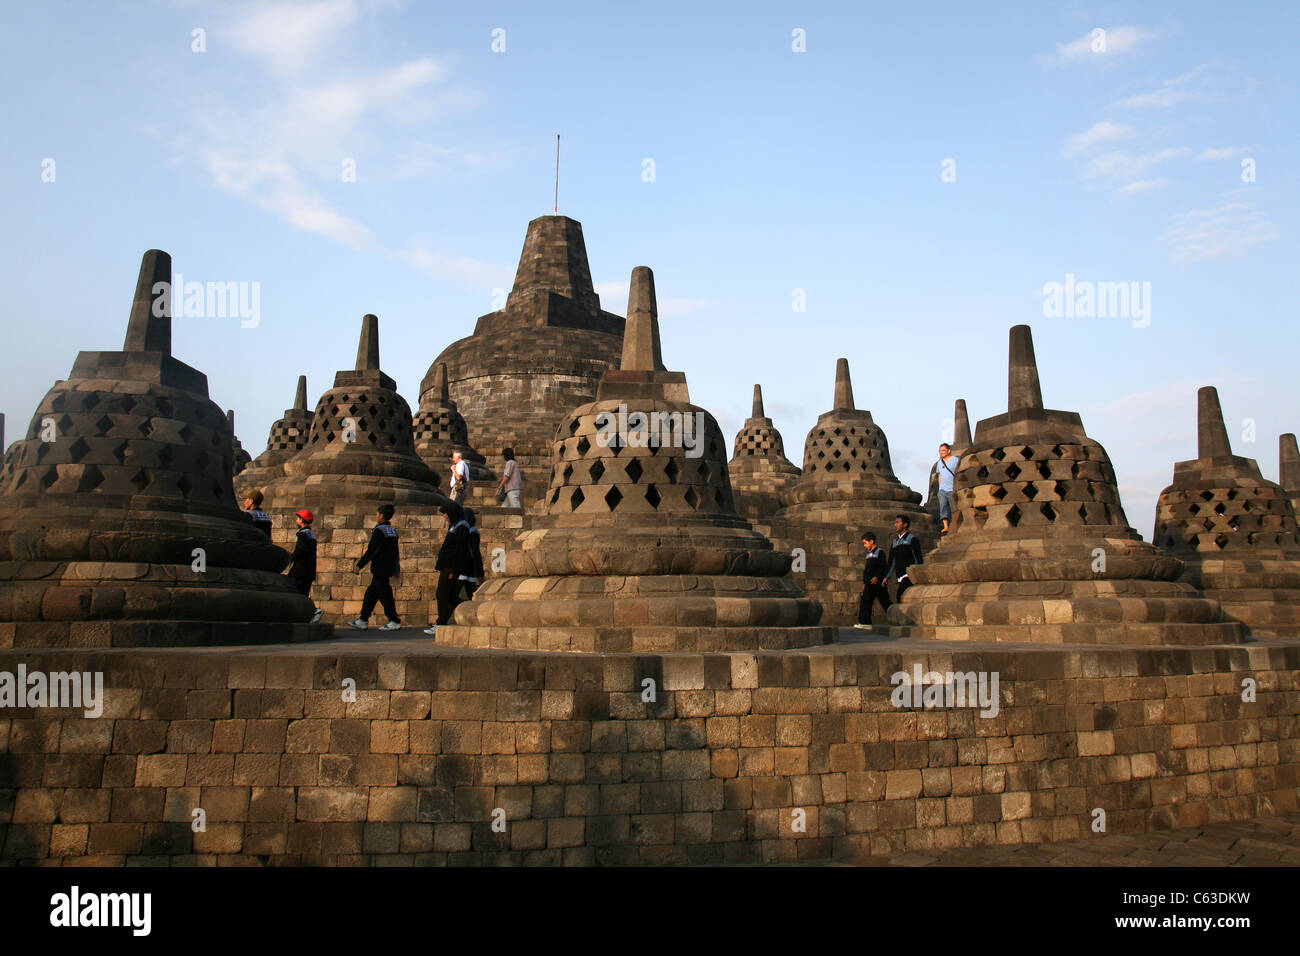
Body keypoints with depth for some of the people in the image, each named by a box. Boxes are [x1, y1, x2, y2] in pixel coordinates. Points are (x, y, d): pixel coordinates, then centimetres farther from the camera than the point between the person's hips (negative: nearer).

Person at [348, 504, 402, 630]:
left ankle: (394, 621, -2)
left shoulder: (379, 530, -13)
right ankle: (363, 621, 17)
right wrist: (397, 567, 24)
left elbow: (371, 550, -15)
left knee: (384, 594, -3)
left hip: (380, 567, -9)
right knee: (371, 592, 13)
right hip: (389, 566, 9)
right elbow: (396, 551, 17)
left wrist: (360, 564, -8)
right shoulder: (393, 530, 12)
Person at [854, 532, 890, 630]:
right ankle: (865, 622, -2)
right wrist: (864, 582, 20)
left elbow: (882, 566, -14)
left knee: (885, 602, -2)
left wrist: (877, 577, -24)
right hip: (869, 583, 8)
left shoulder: (880, 552, -6)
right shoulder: (869, 554, 18)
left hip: (878, 582, -8)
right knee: (865, 601, -1)